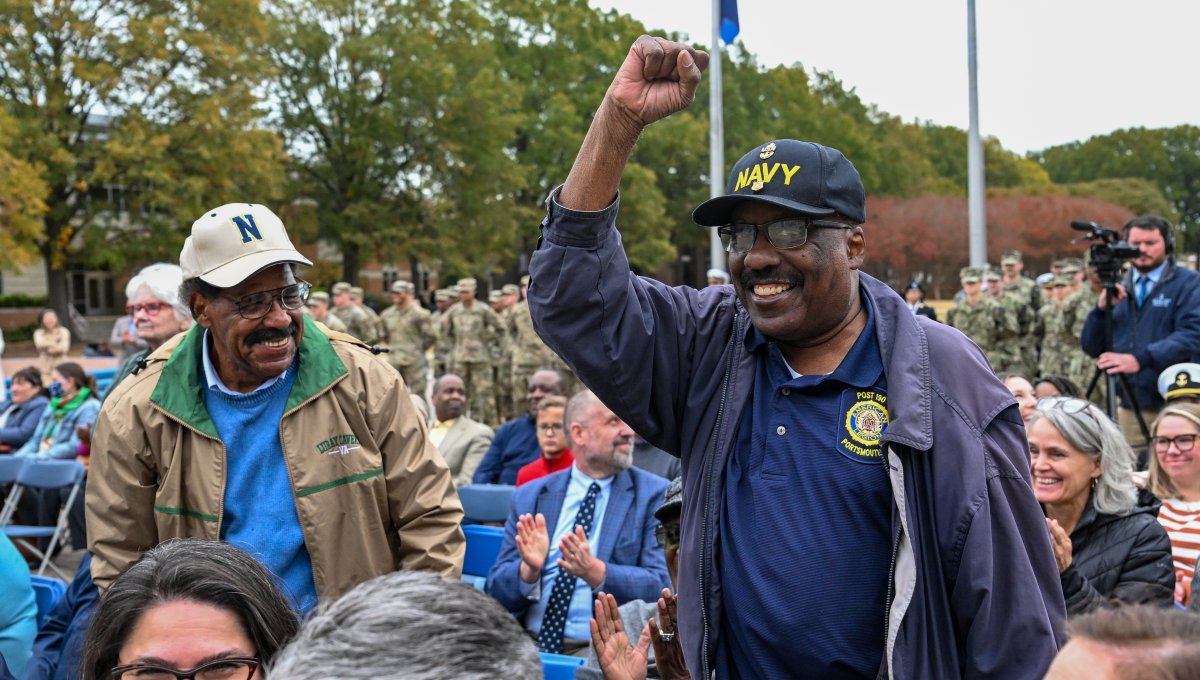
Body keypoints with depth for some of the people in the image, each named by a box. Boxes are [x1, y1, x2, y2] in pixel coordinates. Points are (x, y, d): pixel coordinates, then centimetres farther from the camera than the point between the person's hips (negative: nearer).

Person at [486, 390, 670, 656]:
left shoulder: (655, 495, 5)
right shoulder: (529, 496, 13)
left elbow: (662, 586, -4)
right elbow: (497, 590, 12)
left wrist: (595, 572, -20)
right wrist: (529, 570, -11)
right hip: (528, 642, 3)